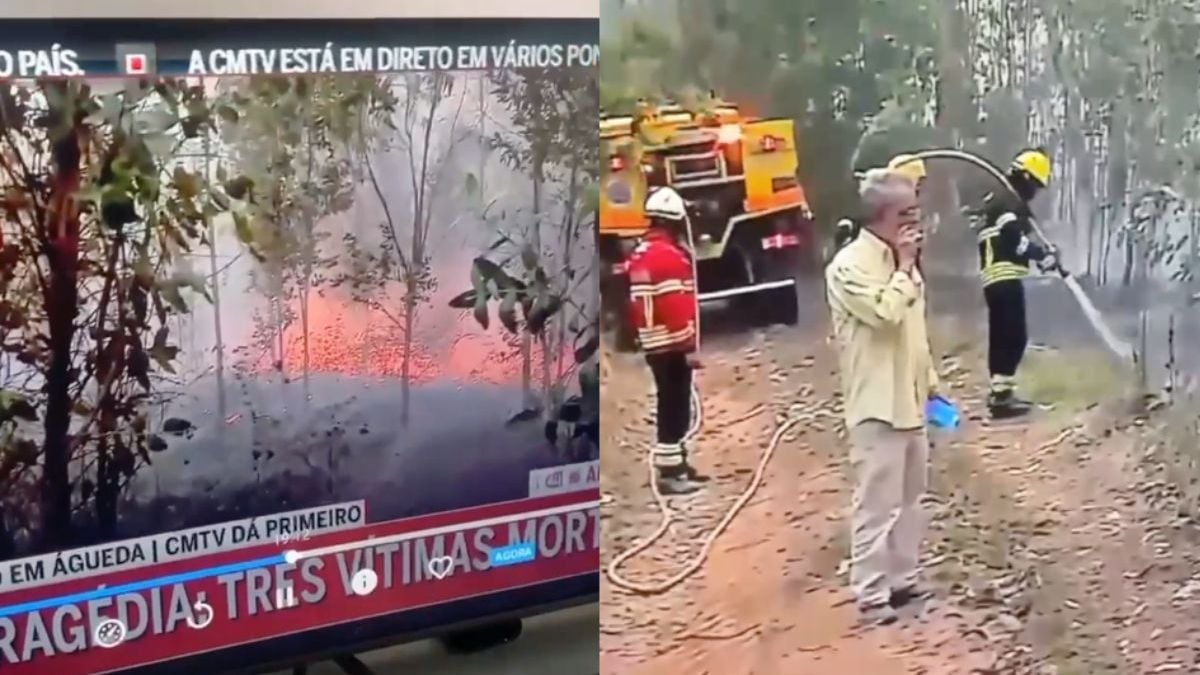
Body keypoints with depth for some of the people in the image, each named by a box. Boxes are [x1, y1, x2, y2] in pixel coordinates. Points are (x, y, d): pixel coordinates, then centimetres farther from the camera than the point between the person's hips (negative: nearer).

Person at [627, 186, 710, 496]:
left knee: (673, 404, 17)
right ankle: (669, 472, -6)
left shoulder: (640, 254, 13)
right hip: (671, 345, -10)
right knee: (674, 405, -6)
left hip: (654, 343, 10)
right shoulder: (669, 255, -17)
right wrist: (689, 346, -20)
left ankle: (676, 463, 26)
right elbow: (677, 306, -22)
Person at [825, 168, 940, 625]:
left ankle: (902, 579, 27)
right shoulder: (850, 265, -15)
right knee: (876, 503, -6)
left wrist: (930, 380, 21)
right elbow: (885, 313, -28)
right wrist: (906, 268, -16)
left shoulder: (899, 261, 12)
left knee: (909, 497, 16)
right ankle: (872, 594, 1)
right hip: (877, 404, -9)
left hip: (908, 399, 9)